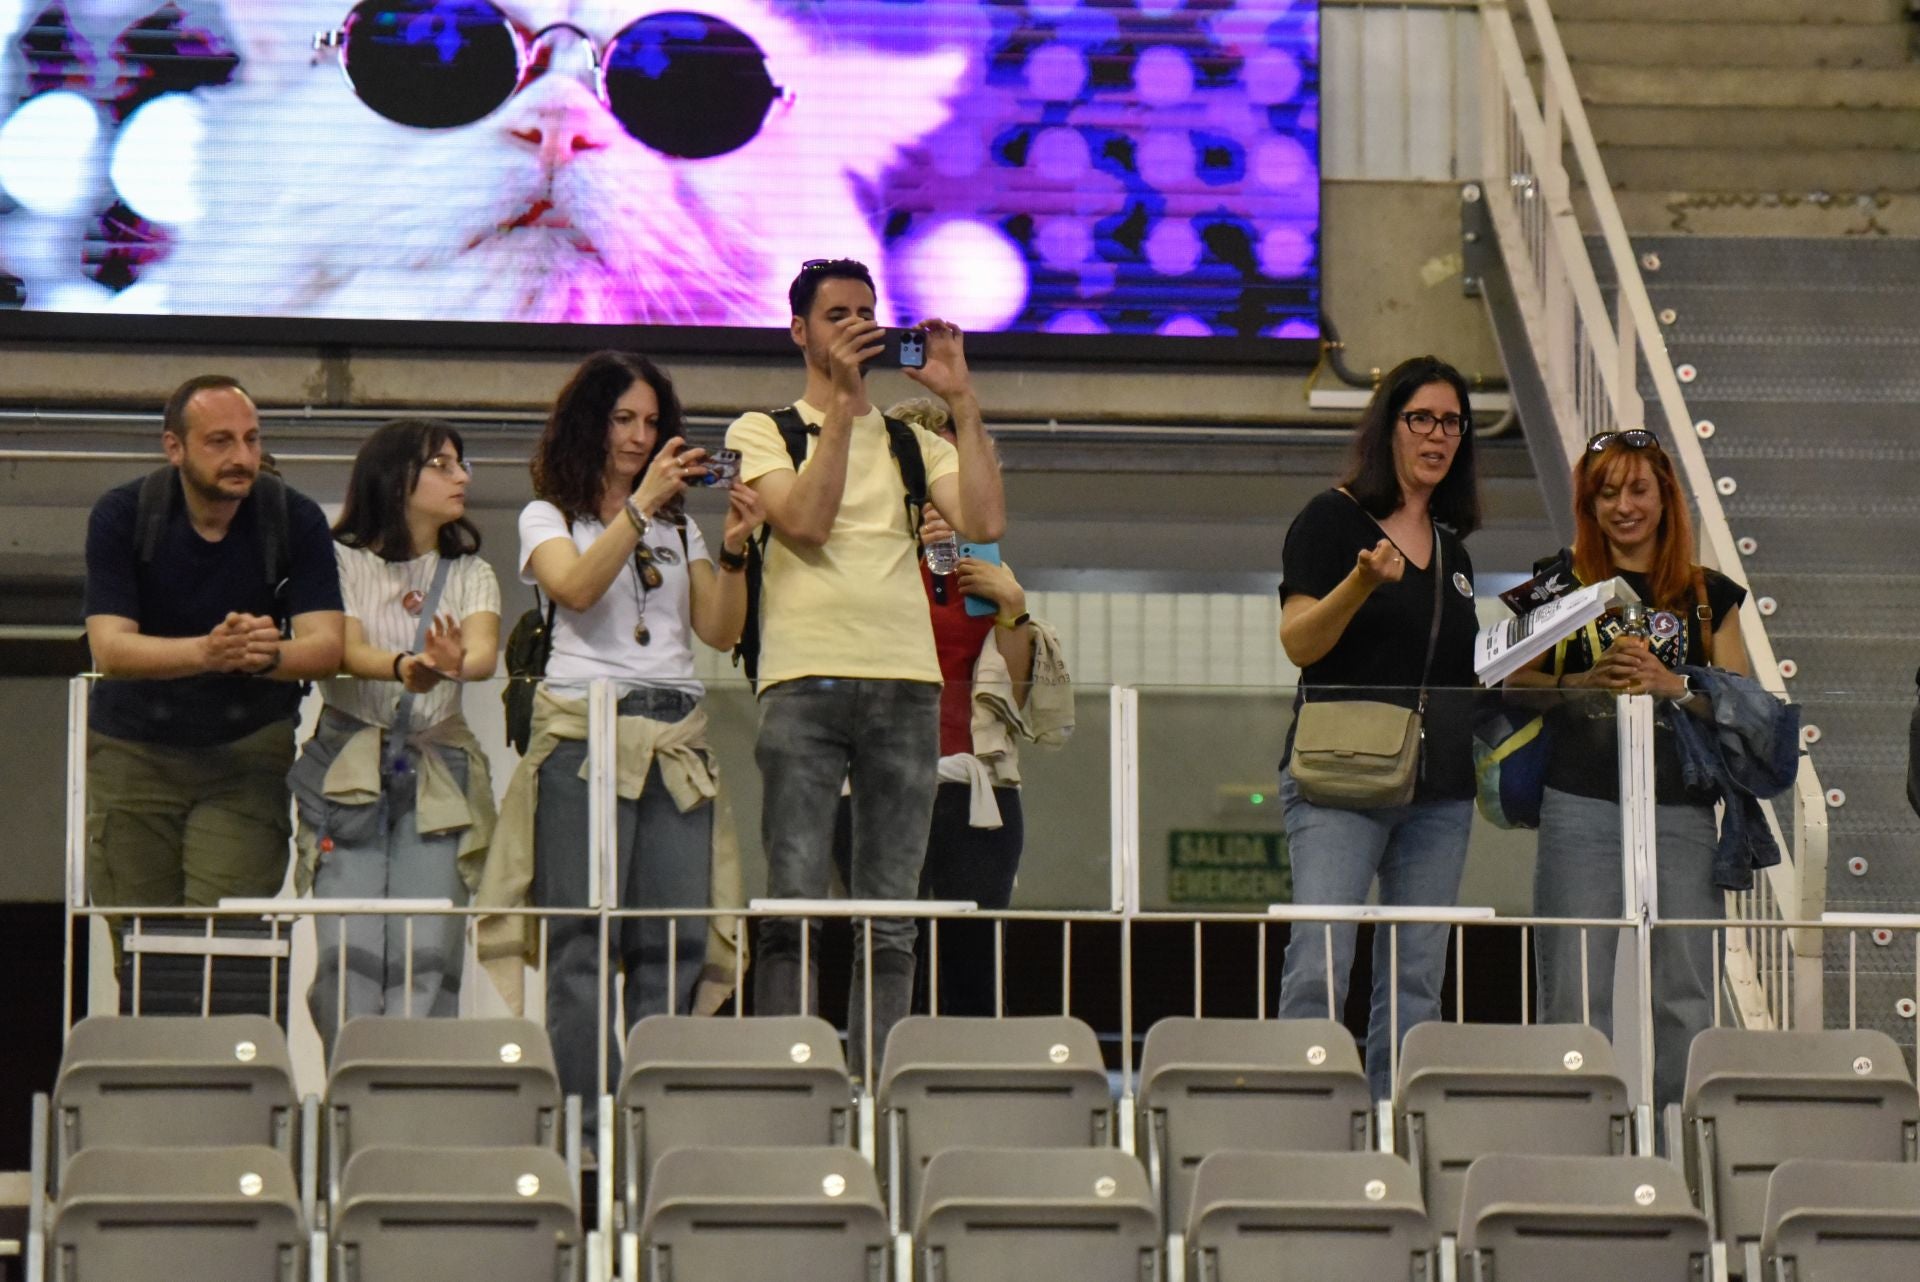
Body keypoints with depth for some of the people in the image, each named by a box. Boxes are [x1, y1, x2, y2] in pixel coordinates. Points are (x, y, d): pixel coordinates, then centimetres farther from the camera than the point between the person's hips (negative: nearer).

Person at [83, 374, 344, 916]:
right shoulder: (121, 515, -10)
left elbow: (325, 645, -14)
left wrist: (268, 655, -38)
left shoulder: (296, 519, -8)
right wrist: (207, 651, -38)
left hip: (250, 747, 0)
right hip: (134, 745, 0)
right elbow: (109, 648, -19)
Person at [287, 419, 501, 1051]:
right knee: (350, 953, -13)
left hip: (438, 776, 2)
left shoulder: (470, 574, 14)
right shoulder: (343, 562, 5)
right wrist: (404, 667, -34)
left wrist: (455, 664, -32)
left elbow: (485, 649, -6)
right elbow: (347, 651, -12)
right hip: (349, 769, -2)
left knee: (427, 957, -11)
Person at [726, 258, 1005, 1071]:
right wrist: (842, 402, -8)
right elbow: (806, 520, -8)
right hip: (806, 680, -3)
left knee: (891, 920, 1)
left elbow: (985, 521, 1)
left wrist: (961, 401, 0)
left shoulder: (914, 444, 19)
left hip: (906, 681, 3)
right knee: (793, 910, -10)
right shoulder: (764, 432, 10)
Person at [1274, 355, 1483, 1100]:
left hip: (1439, 789, 6)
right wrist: (1362, 583, -25)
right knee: (1319, 966, -15)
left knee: (1417, 981, 4)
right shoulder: (1333, 520, 0)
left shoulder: (1452, 547, 19)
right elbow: (1299, 642, -10)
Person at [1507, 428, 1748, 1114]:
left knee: (1684, 991, 0)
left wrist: (1670, 685, -10)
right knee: (1578, 989, -3)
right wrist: (1588, 682, -12)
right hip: (1581, 805, -1)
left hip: (1681, 810, 1)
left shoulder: (1708, 595, 12)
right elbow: (1515, 683, 5)